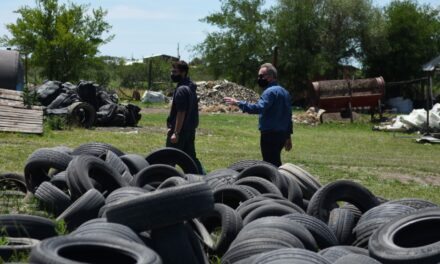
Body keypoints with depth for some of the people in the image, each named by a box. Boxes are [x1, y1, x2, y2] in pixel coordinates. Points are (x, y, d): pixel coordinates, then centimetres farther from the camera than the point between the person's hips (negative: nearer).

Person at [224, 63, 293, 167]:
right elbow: (288, 116, 20)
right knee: (276, 164, 16)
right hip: (282, 134, 10)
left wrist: (238, 103, -30)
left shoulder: (271, 92, -14)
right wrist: (288, 136, 23)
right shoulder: (284, 92, 17)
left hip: (270, 135, -10)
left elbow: (259, 108, -31)